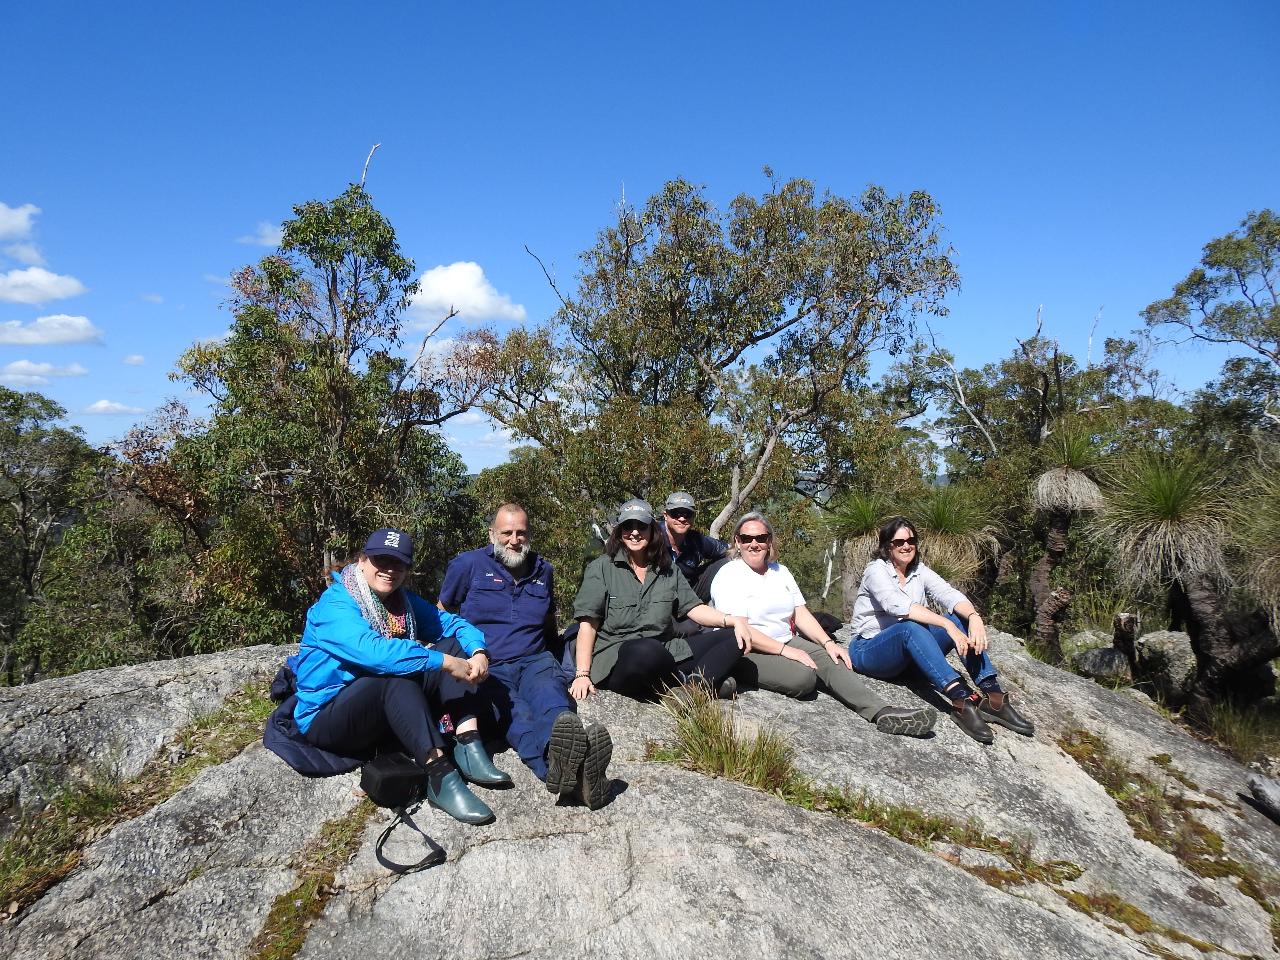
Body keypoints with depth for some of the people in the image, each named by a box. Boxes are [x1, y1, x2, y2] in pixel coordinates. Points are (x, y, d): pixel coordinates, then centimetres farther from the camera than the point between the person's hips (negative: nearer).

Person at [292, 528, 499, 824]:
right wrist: (443, 662, -34)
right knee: (397, 675, -36)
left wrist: (477, 652, -18)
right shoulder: (335, 604, -18)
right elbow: (373, 652, -35)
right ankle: (439, 777, -40)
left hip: (386, 715, 8)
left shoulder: (403, 600, 6)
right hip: (327, 718, -7)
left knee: (452, 645, -7)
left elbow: (452, 623, 4)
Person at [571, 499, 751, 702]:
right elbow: (588, 624, -3)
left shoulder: (668, 571, 16)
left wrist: (733, 621, -8)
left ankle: (697, 685, -30)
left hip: (663, 655, 5)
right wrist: (582, 675, -13)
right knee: (647, 650, -40)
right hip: (615, 658, -5)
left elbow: (694, 608, 10)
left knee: (733, 637, -8)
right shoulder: (601, 567, 2)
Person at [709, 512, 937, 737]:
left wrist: (828, 642, -6)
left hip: (787, 642, 6)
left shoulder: (780, 572, 14)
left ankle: (881, 712, -32)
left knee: (830, 660, -20)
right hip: (747, 653, -6)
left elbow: (802, 614, 11)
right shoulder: (729, 575, -9)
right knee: (803, 676, -32)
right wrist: (784, 650, -22)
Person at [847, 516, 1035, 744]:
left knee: (960, 619, -15)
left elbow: (948, 594, -10)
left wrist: (974, 616, -32)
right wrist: (947, 625, -37)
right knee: (910, 628, -38)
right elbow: (899, 606, -29)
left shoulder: (919, 571, 8)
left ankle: (992, 697, -27)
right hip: (868, 650, -6)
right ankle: (961, 699, -48)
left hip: (910, 653, 6)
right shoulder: (876, 571, -11)